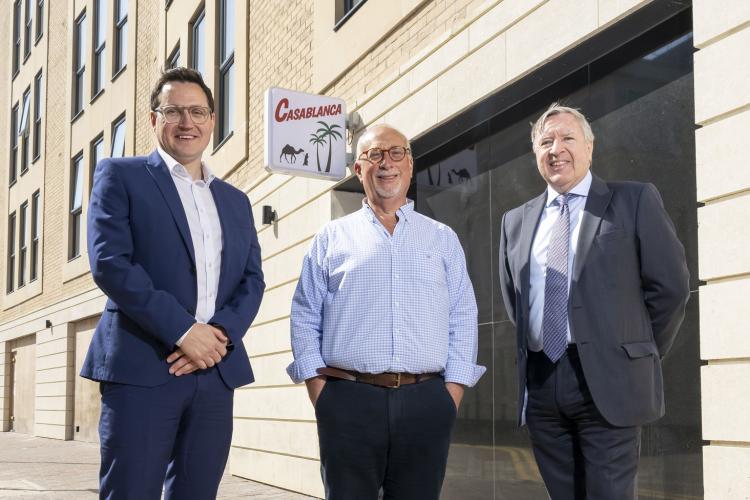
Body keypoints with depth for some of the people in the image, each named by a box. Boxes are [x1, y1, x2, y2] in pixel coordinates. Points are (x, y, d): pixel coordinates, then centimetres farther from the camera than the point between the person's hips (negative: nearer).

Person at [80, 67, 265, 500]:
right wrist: (183, 330, -15)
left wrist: (221, 333, -9)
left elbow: (253, 280, 12)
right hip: (142, 367, -5)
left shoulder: (236, 201, 20)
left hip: (216, 370, 5)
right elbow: (109, 262, -8)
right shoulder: (121, 175, 4)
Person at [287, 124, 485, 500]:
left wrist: (452, 393, -2)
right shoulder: (331, 238, 11)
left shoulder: (443, 239, 14)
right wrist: (319, 392, -4)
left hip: (426, 403, 1)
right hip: (348, 401, -1)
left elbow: (462, 318, 9)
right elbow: (305, 317, 7)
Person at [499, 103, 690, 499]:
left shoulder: (634, 201, 1)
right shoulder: (516, 221, 14)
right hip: (539, 384, 4)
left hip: (607, 381, -4)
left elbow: (670, 285, -1)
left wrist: (642, 355, 2)